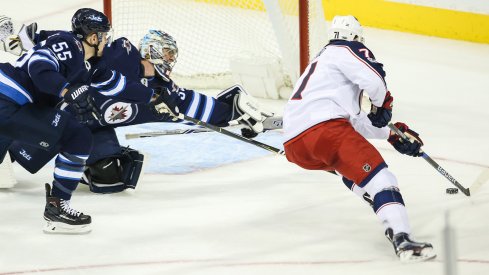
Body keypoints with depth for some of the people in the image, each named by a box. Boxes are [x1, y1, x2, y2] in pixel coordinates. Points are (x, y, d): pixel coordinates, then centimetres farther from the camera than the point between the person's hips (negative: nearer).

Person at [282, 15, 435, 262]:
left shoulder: (321, 61, 36)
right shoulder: (346, 49, 10)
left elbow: (354, 121, 35)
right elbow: (374, 78, -10)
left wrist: (392, 134, 33)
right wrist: (382, 103, 10)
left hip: (294, 148, 9)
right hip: (323, 128, -9)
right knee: (376, 174, -16)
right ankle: (402, 240, -34)